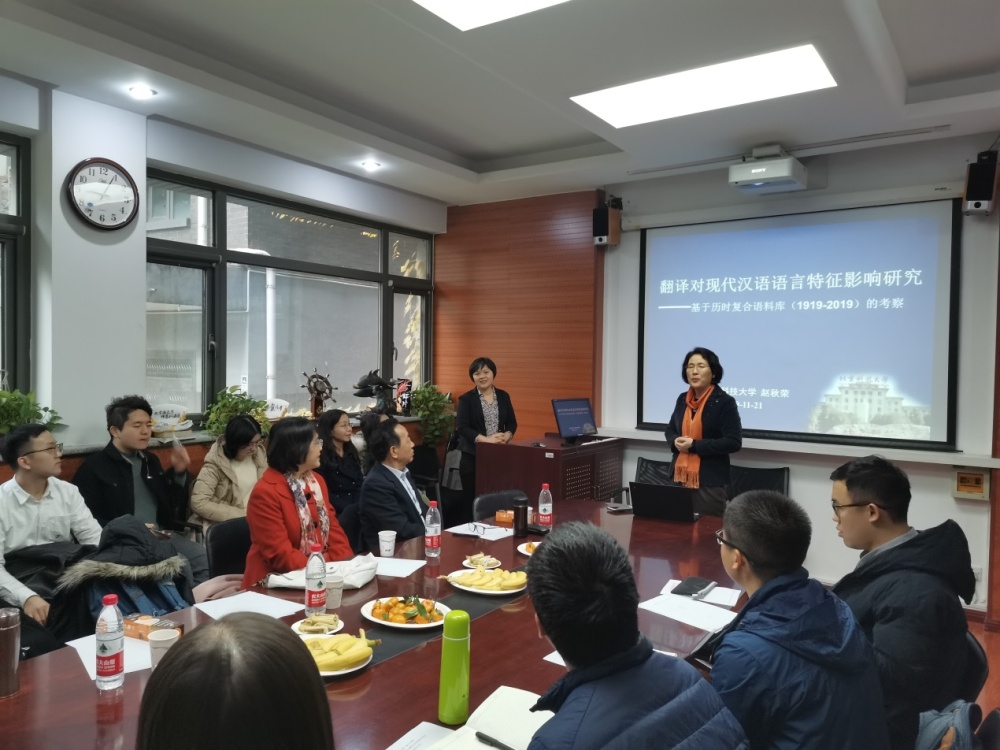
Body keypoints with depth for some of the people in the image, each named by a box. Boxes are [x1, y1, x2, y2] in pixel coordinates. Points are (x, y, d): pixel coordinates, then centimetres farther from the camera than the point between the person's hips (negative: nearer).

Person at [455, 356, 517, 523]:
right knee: (471, 497, 1)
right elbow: (462, 427, -10)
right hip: (473, 455, -3)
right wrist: (485, 439, -22)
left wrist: (507, 435, -12)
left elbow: (512, 422, 10)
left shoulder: (503, 396, 10)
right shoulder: (466, 398, -2)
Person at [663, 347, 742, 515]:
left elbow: (734, 442, -13)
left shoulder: (725, 402, -9)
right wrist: (675, 441, -4)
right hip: (680, 477, 5)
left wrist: (695, 445, -18)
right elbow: (670, 429, 20)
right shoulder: (682, 399, 8)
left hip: (710, 481, -5)